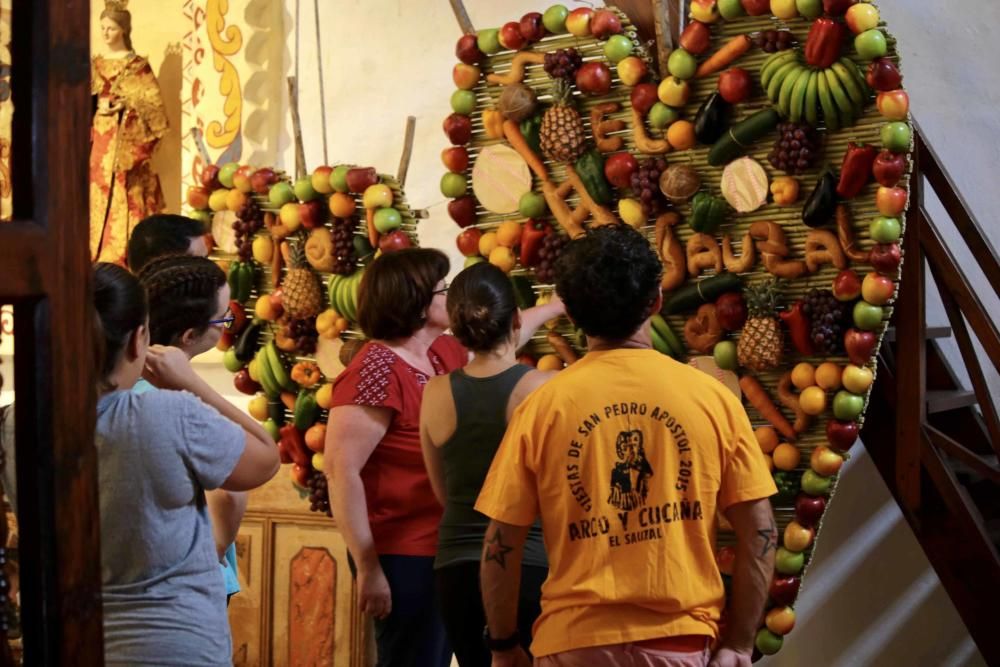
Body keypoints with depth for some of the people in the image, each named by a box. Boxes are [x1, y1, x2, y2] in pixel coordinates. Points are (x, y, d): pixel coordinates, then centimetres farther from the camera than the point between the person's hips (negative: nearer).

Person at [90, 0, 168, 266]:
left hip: (126, 140, -5)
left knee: (124, 199, -9)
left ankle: (126, 260, -8)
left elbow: (152, 106, -5)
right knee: (97, 196, 3)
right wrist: (97, 106, -4)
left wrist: (124, 105, -15)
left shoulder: (138, 65, -1)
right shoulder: (95, 64, 14)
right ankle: (98, 259, 8)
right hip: (99, 139, 5)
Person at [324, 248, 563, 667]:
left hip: (443, 549, 9)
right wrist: (368, 567, -23)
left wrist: (554, 307, 40)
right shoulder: (377, 370, -19)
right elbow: (341, 469, -23)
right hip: (402, 556, -9)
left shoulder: (442, 354, 7)